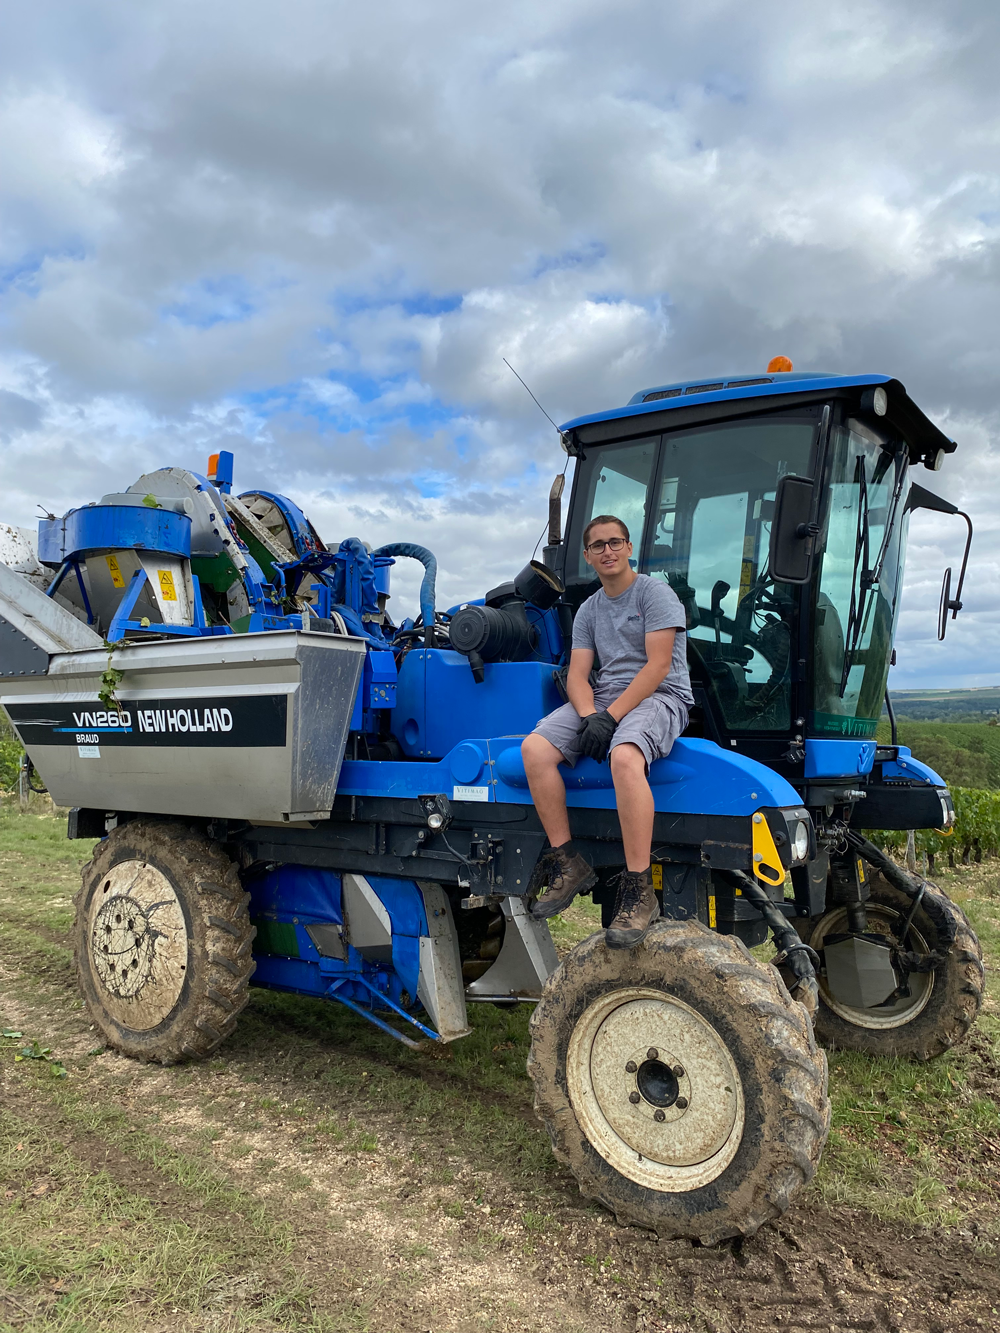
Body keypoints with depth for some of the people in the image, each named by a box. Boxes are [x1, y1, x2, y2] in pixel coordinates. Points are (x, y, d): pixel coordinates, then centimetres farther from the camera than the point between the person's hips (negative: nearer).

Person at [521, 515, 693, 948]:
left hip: (660, 697, -6)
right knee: (535, 747, -18)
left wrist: (611, 716, -20)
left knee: (624, 755, -39)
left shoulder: (656, 593, -1)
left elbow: (658, 666, -12)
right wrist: (589, 716, -13)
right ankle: (568, 864, -11)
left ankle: (638, 891, -33)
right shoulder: (588, 611, 18)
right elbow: (577, 675, 10)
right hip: (604, 697, 6)